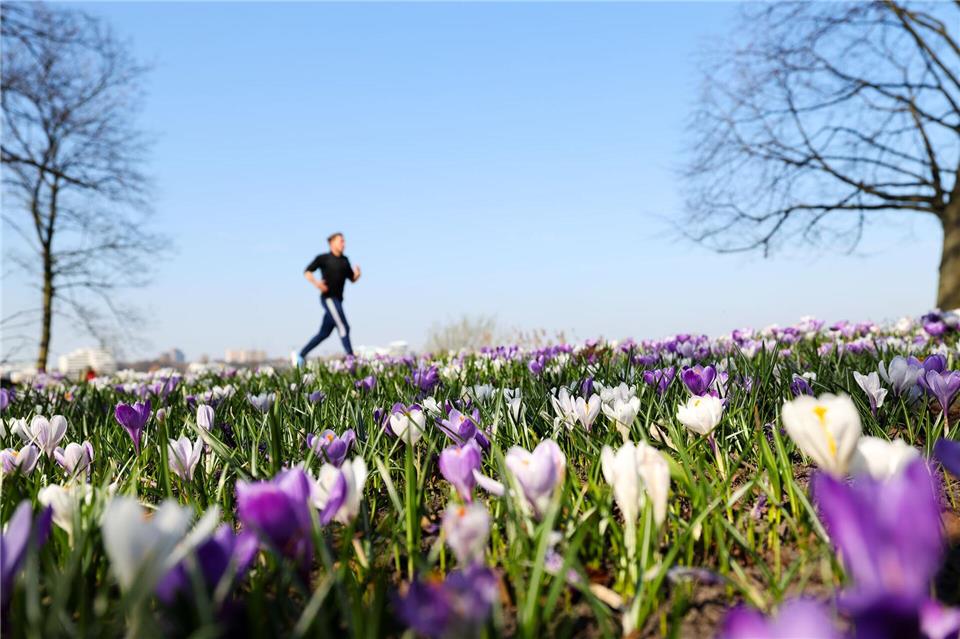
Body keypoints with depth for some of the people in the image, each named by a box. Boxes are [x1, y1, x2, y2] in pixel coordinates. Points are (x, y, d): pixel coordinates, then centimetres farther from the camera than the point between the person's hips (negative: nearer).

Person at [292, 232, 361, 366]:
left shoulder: (344, 260, 15)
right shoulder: (323, 258, -3)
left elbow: (352, 278, 17)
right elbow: (307, 272, -3)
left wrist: (357, 273, -5)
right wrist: (316, 282, -20)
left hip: (337, 299, 8)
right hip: (329, 298, -8)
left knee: (324, 333, 11)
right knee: (343, 328, -13)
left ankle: (300, 355, 21)